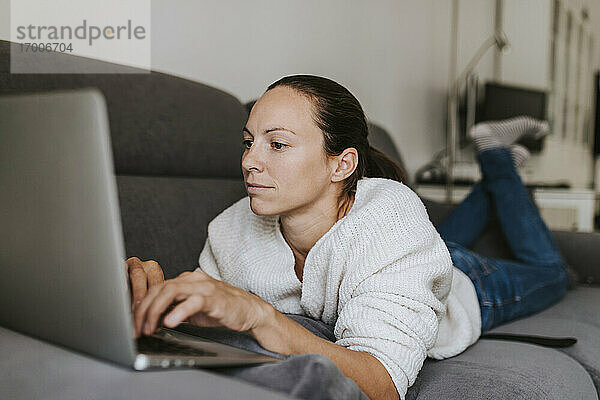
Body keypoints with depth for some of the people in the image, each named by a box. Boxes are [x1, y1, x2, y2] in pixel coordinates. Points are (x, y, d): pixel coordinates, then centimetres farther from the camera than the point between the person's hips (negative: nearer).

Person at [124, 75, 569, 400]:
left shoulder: (390, 218, -48)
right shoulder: (235, 230, -35)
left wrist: (255, 313, -69)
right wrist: (159, 296, -47)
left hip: (462, 289, -2)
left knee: (548, 272, 29)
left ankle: (499, 162, 38)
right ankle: (489, 186, 51)